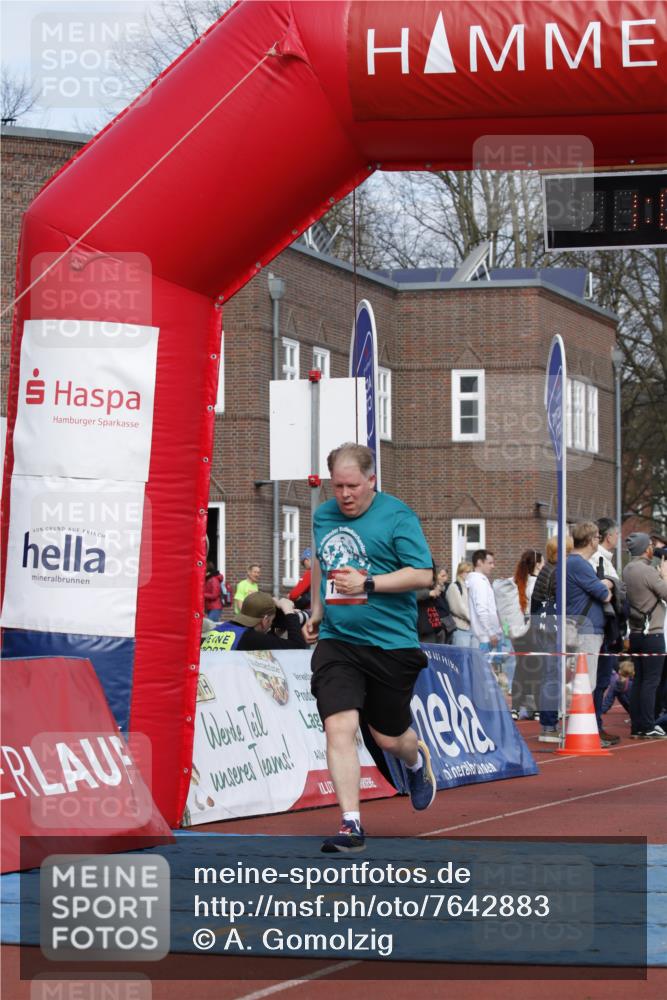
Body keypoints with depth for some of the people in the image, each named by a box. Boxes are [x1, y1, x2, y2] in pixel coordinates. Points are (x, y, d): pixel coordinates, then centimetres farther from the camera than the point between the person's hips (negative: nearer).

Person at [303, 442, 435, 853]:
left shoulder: (397, 516, -9)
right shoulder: (323, 516, 9)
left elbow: (423, 574, -13)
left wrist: (367, 584, -19)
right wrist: (317, 612, 25)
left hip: (391, 644, -3)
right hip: (336, 641, 4)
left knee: (388, 737, 9)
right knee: (339, 727, -14)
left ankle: (418, 760, 47)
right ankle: (352, 826, -12)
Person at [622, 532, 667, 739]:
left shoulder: (627, 571, 9)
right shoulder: (648, 571, -17)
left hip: (635, 633, 8)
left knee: (638, 680, 11)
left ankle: (636, 726, 12)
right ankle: (648, 727, -3)